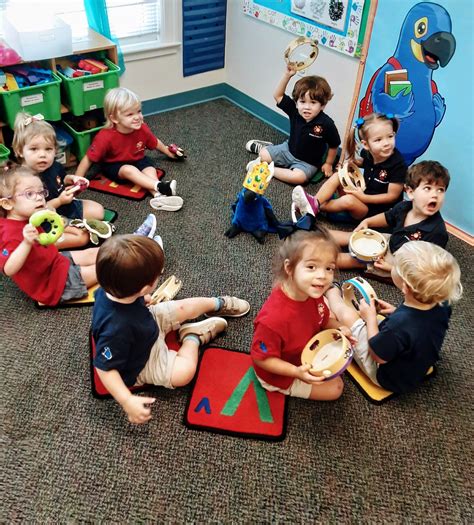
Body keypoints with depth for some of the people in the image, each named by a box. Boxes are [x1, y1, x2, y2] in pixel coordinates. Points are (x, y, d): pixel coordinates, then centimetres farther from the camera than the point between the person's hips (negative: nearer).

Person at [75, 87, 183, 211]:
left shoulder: (142, 129, -18)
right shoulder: (105, 136, -31)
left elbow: (155, 143, 5)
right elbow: (88, 159, -24)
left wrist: (168, 152, 18)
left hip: (137, 160, 4)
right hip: (113, 166, -4)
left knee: (150, 170, -23)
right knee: (129, 170, -32)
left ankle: (158, 196, -45)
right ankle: (161, 187, -46)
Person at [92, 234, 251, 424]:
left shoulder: (113, 289, -24)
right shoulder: (116, 329, -45)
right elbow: (105, 368, -34)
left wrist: (143, 299, 11)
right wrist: (127, 400, -38)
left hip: (148, 323, 7)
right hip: (141, 362, -6)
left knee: (186, 307, 3)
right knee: (184, 371, -22)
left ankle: (219, 304, 35)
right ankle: (193, 337, 9)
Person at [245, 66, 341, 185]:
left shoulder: (327, 124, -28)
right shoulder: (294, 111, -18)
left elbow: (334, 146, -14)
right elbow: (277, 96, -16)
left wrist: (328, 164, -4)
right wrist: (287, 75, -27)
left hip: (308, 163, -4)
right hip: (288, 150, 4)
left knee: (298, 177, -32)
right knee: (263, 155, 3)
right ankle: (263, 147, 37)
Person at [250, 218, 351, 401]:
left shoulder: (312, 293, -20)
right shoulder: (273, 319, -44)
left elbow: (324, 320, 3)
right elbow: (261, 358, -29)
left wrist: (339, 328, -17)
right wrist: (297, 372, -37)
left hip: (307, 350, 7)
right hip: (281, 376, -7)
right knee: (335, 388, 0)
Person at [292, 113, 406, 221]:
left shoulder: (398, 164, -24)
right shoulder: (367, 152, -6)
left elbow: (392, 196, -18)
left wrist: (364, 197, -20)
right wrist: (354, 162, -1)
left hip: (375, 209, -6)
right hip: (361, 193, 7)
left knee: (348, 200, -33)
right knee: (337, 176, -8)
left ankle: (316, 207, -12)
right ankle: (315, 201, -23)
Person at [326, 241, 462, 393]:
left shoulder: (399, 325, -42)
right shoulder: (442, 305, -20)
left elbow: (378, 355, -23)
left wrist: (370, 318, -16)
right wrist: (397, 313, -4)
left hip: (386, 377, -6)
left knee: (348, 315, -4)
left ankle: (332, 293, 27)